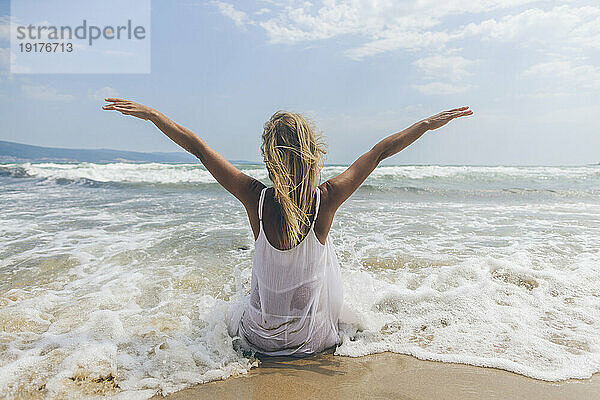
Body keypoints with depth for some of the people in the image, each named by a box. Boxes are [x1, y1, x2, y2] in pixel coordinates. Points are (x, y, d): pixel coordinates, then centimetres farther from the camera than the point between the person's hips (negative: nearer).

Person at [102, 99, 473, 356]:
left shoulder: (256, 199, -22)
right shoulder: (327, 200, -23)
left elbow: (197, 147, -12)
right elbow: (380, 152, -10)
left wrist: (150, 113, 1)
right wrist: (428, 123, 4)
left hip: (259, 337, 2)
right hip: (313, 337, -1)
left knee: (235, 312, 36)